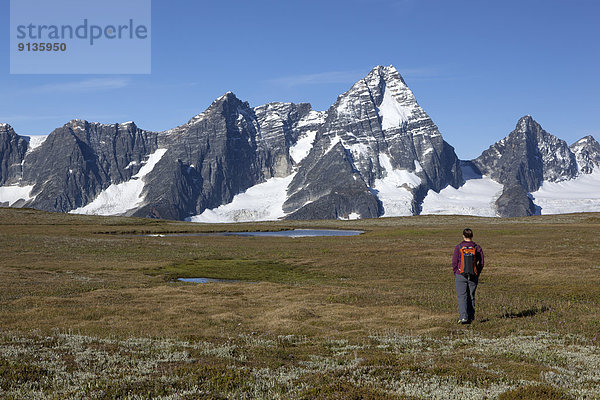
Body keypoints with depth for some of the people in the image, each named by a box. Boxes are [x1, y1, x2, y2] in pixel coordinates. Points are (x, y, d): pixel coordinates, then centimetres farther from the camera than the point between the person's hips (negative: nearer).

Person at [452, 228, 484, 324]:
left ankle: (463, 317, -15)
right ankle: (471, 316, 18)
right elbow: (481, 263, 3)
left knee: (462, 297, -2)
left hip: (461, 276, -2)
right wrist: (477, 274, 15)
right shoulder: (477, 247, 0)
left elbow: (454, 262, -4)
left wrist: (455, 274, 9)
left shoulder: (458, 247, -6)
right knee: (471, 296, 14)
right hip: (473, 276, 2)